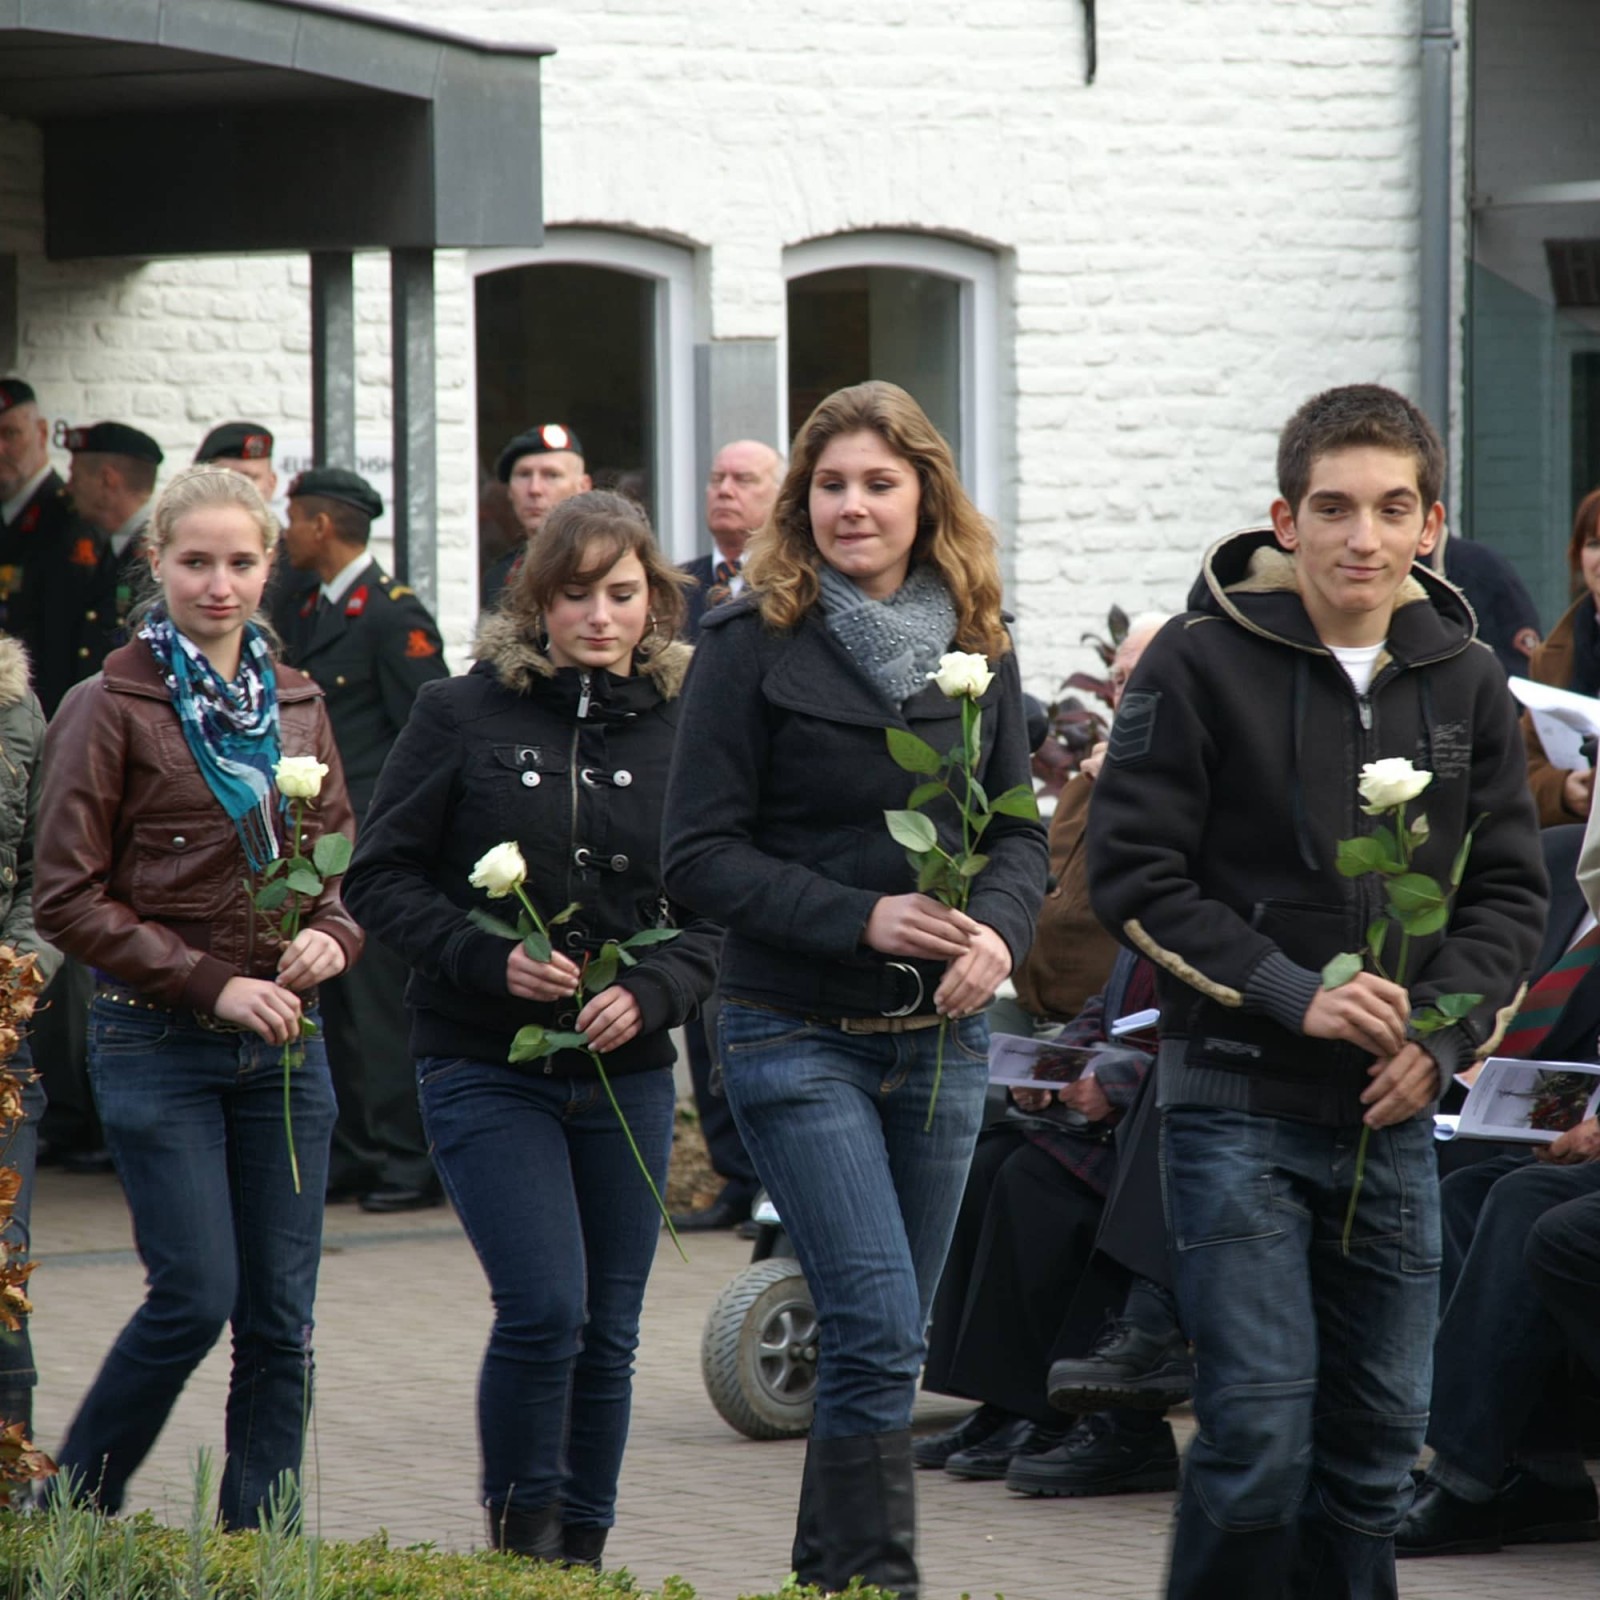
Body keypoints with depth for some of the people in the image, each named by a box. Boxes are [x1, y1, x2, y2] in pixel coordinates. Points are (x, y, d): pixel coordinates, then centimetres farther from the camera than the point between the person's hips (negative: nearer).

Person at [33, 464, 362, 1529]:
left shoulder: (297, 705, 11)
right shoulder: (110, 710, -5)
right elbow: (69, 899, -8)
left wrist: (332, 935, -5)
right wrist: (212, 984, -14)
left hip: (283, 1042, 5)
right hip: (160, 1045, -5)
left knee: (281, 1313, 3)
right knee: (197, 1299, -8)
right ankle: (70, 1513, 10)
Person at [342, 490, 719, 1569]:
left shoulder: (684, 730, 3)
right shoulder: (463, 716, -3)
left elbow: (721, 907, 4)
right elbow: (383, 878, -2)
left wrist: (654, 992, -15)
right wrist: (491, 959, -16)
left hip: (627, 1073, 3)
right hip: (487, 1065, -3)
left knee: (609, 1330, 6)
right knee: (544, 1305, -15)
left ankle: (581, 1554, 20)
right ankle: (519, 1537, 2)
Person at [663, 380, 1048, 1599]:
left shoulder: (978, 645, 8)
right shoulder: (755, 645, -5)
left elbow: (1021, 830, 12)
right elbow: (701, 855, -8)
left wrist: (998, 929, -10)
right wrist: (861, 917, -19)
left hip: (943, 1038, 5)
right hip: (800, 1034, -5)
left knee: (880, 1338, 9)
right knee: (881, 1329, -15)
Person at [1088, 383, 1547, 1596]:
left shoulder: (1465, 682, 7)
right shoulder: (1204, 662, -6)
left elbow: (1510, 892, 11)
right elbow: (1133, 874, -7)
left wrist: (1441, 1031, -6)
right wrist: (1291, 994, -16)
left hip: (1393, 1115, 4)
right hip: (1239, 1099, -4)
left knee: (1378, 1440, 7)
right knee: (1261, 1429, -11)